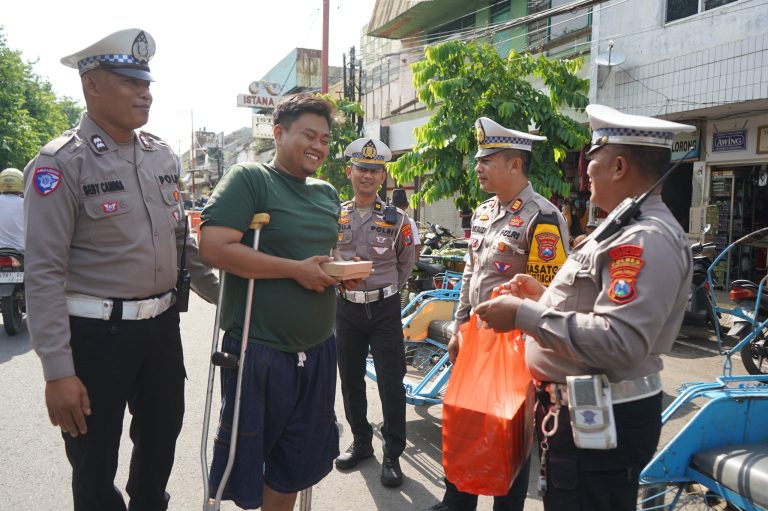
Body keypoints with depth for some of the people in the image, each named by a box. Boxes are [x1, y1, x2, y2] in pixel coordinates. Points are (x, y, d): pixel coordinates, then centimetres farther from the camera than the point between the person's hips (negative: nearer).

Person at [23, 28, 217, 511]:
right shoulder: (62, 163, -14)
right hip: (96, 332, -6)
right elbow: (44, 273, -16)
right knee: (95, 464, 12)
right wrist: (58, 372, -18)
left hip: (163, 322, 6)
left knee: (163, 436, 22)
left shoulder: (162, 154, 6)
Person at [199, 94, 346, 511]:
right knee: (244, 459, 10)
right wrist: (297, 269, -20)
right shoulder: (249, 179, -9)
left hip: (317, 349, 7)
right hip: (259, 349, -6)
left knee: (294, 464, 20)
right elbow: (214, 247, -21)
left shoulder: (327, 194, 13)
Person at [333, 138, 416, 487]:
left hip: (384, 308, -2)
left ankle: (392, 454, 15)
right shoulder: (334, 216, 2)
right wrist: (344, 287, 9)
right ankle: (361, 442, 31)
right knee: (350, 380, 12)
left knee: (391, 383, 0)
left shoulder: (396, 219, -4)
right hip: (345, 308, 3)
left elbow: (405, 263, 9)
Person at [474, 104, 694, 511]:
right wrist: (542, 295, 12)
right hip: (581, 410, 10)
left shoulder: (646, 239, -21)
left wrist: (525, 315, -27)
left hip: (601, 422, -10)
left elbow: (619, 342, -32)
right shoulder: (628, 227, 13)